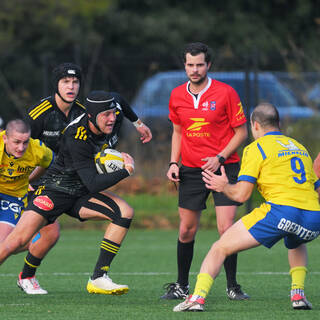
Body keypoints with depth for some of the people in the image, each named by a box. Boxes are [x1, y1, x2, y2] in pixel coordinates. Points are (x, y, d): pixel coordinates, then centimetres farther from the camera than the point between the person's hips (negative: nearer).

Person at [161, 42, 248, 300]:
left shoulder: (226, 93, -8)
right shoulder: (177, 96, 5)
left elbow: (241, 132, -3)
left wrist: (220, 158, -14)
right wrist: (173, 163, 6)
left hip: (223, 167, -3)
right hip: (191, 170, 4)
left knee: (226, 228, -12)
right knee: (186, 231, 4)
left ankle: (232, 286, 1)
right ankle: (181, 286, 17)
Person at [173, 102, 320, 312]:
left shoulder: (256, 148, 7)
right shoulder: (300, 147, 26)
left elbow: (241, 194, -1)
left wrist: (224, 187, 19)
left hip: (279, 210, -6)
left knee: (220, 248, 5)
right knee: (297, 245, 41)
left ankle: (198, 297, -10)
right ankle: (298, 294, 21)